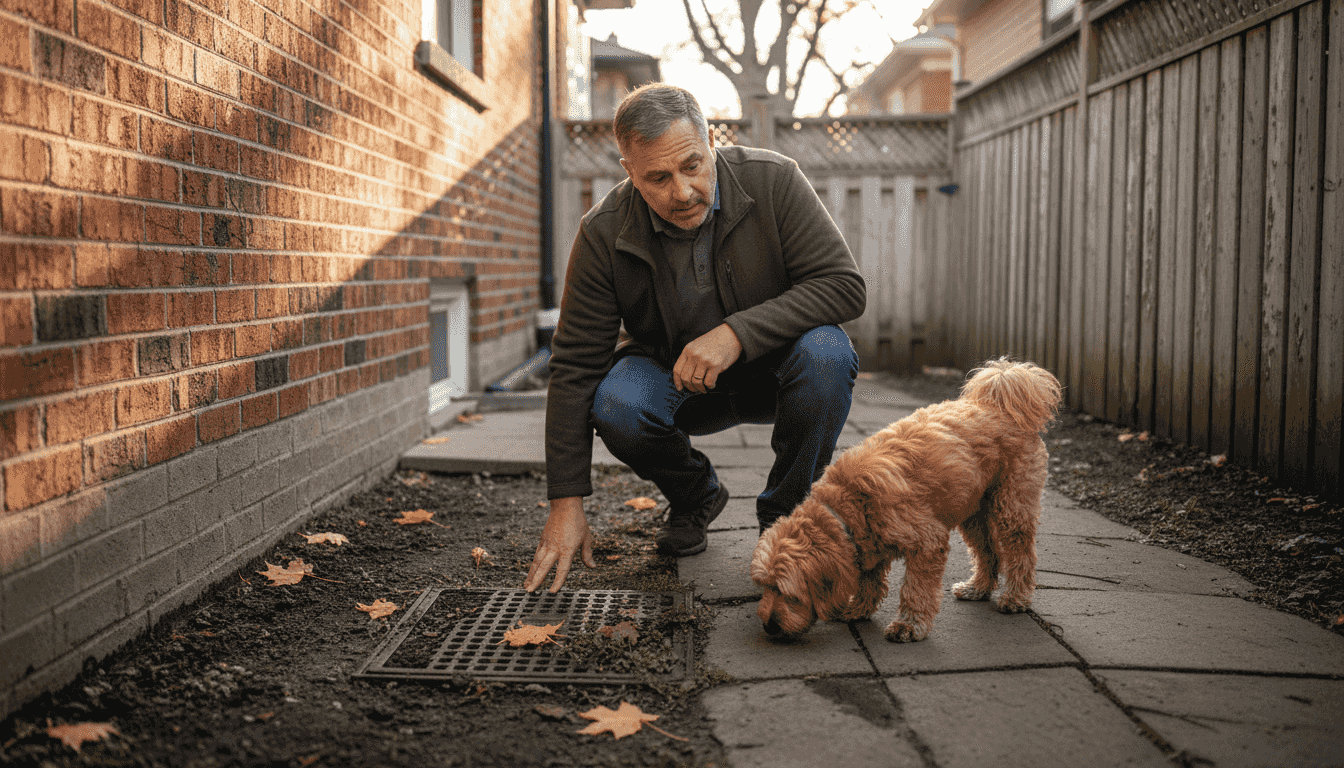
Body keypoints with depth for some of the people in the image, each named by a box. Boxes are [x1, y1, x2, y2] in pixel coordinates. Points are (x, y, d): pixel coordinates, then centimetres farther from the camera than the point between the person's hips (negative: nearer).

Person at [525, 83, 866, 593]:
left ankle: (786, 513, -8)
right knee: (615, 403, -31)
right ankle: (693, 495, 4)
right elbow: (575, 367, -15)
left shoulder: (773, 181, -20)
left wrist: (736, 333, -36)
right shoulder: (603, 235, -18)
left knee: (825, 353, -33)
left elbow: (844, 284, -22)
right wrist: (566, 503, -18)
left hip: (771, 368, 0)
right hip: (673, 379, 1)